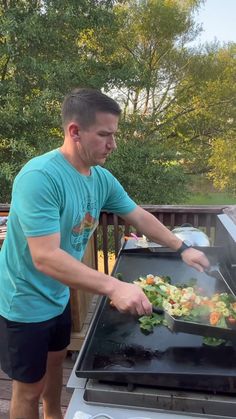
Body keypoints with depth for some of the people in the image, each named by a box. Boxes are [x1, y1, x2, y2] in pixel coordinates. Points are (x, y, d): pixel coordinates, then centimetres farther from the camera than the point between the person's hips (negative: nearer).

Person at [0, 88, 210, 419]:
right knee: (30, 386, 13)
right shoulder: (39, 177, -32)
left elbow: (140, 217, 5)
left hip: (58, 296, 8)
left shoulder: (102, 178, -7)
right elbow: (45, 258, -36)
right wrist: (114, 287, -40)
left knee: (56, 360, 29)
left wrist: (182, 249, 3)